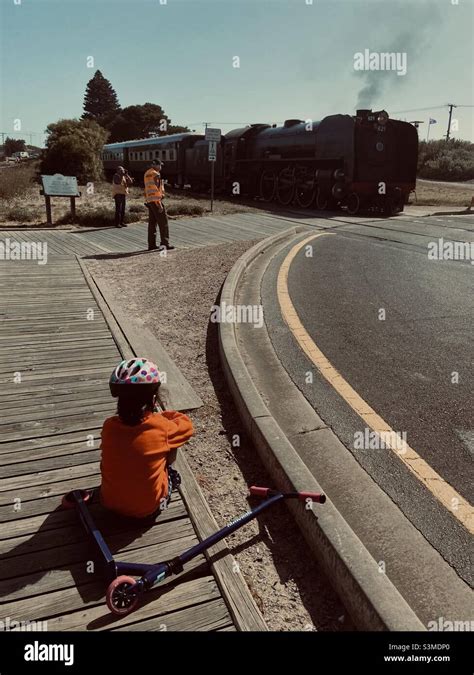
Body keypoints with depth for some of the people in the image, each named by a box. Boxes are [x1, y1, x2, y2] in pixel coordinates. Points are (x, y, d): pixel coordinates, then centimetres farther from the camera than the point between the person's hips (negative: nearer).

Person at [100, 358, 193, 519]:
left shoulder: (108, 426, -15)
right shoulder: (162, 427, -23)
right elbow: (187, 425, -2)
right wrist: (163, 416, 8)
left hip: (110, 503, 3)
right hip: (148, 509, -3)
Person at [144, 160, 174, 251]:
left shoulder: (146, 174, 16)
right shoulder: (155, 174, -12)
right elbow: (156, 189, -18)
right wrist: (159, 204, -18)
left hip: (149, 201, 9)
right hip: (156, 200, -9)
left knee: (152, 222, 9)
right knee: (163, 222, -6)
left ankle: (151, 244, 9)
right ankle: (164, 243, -8)